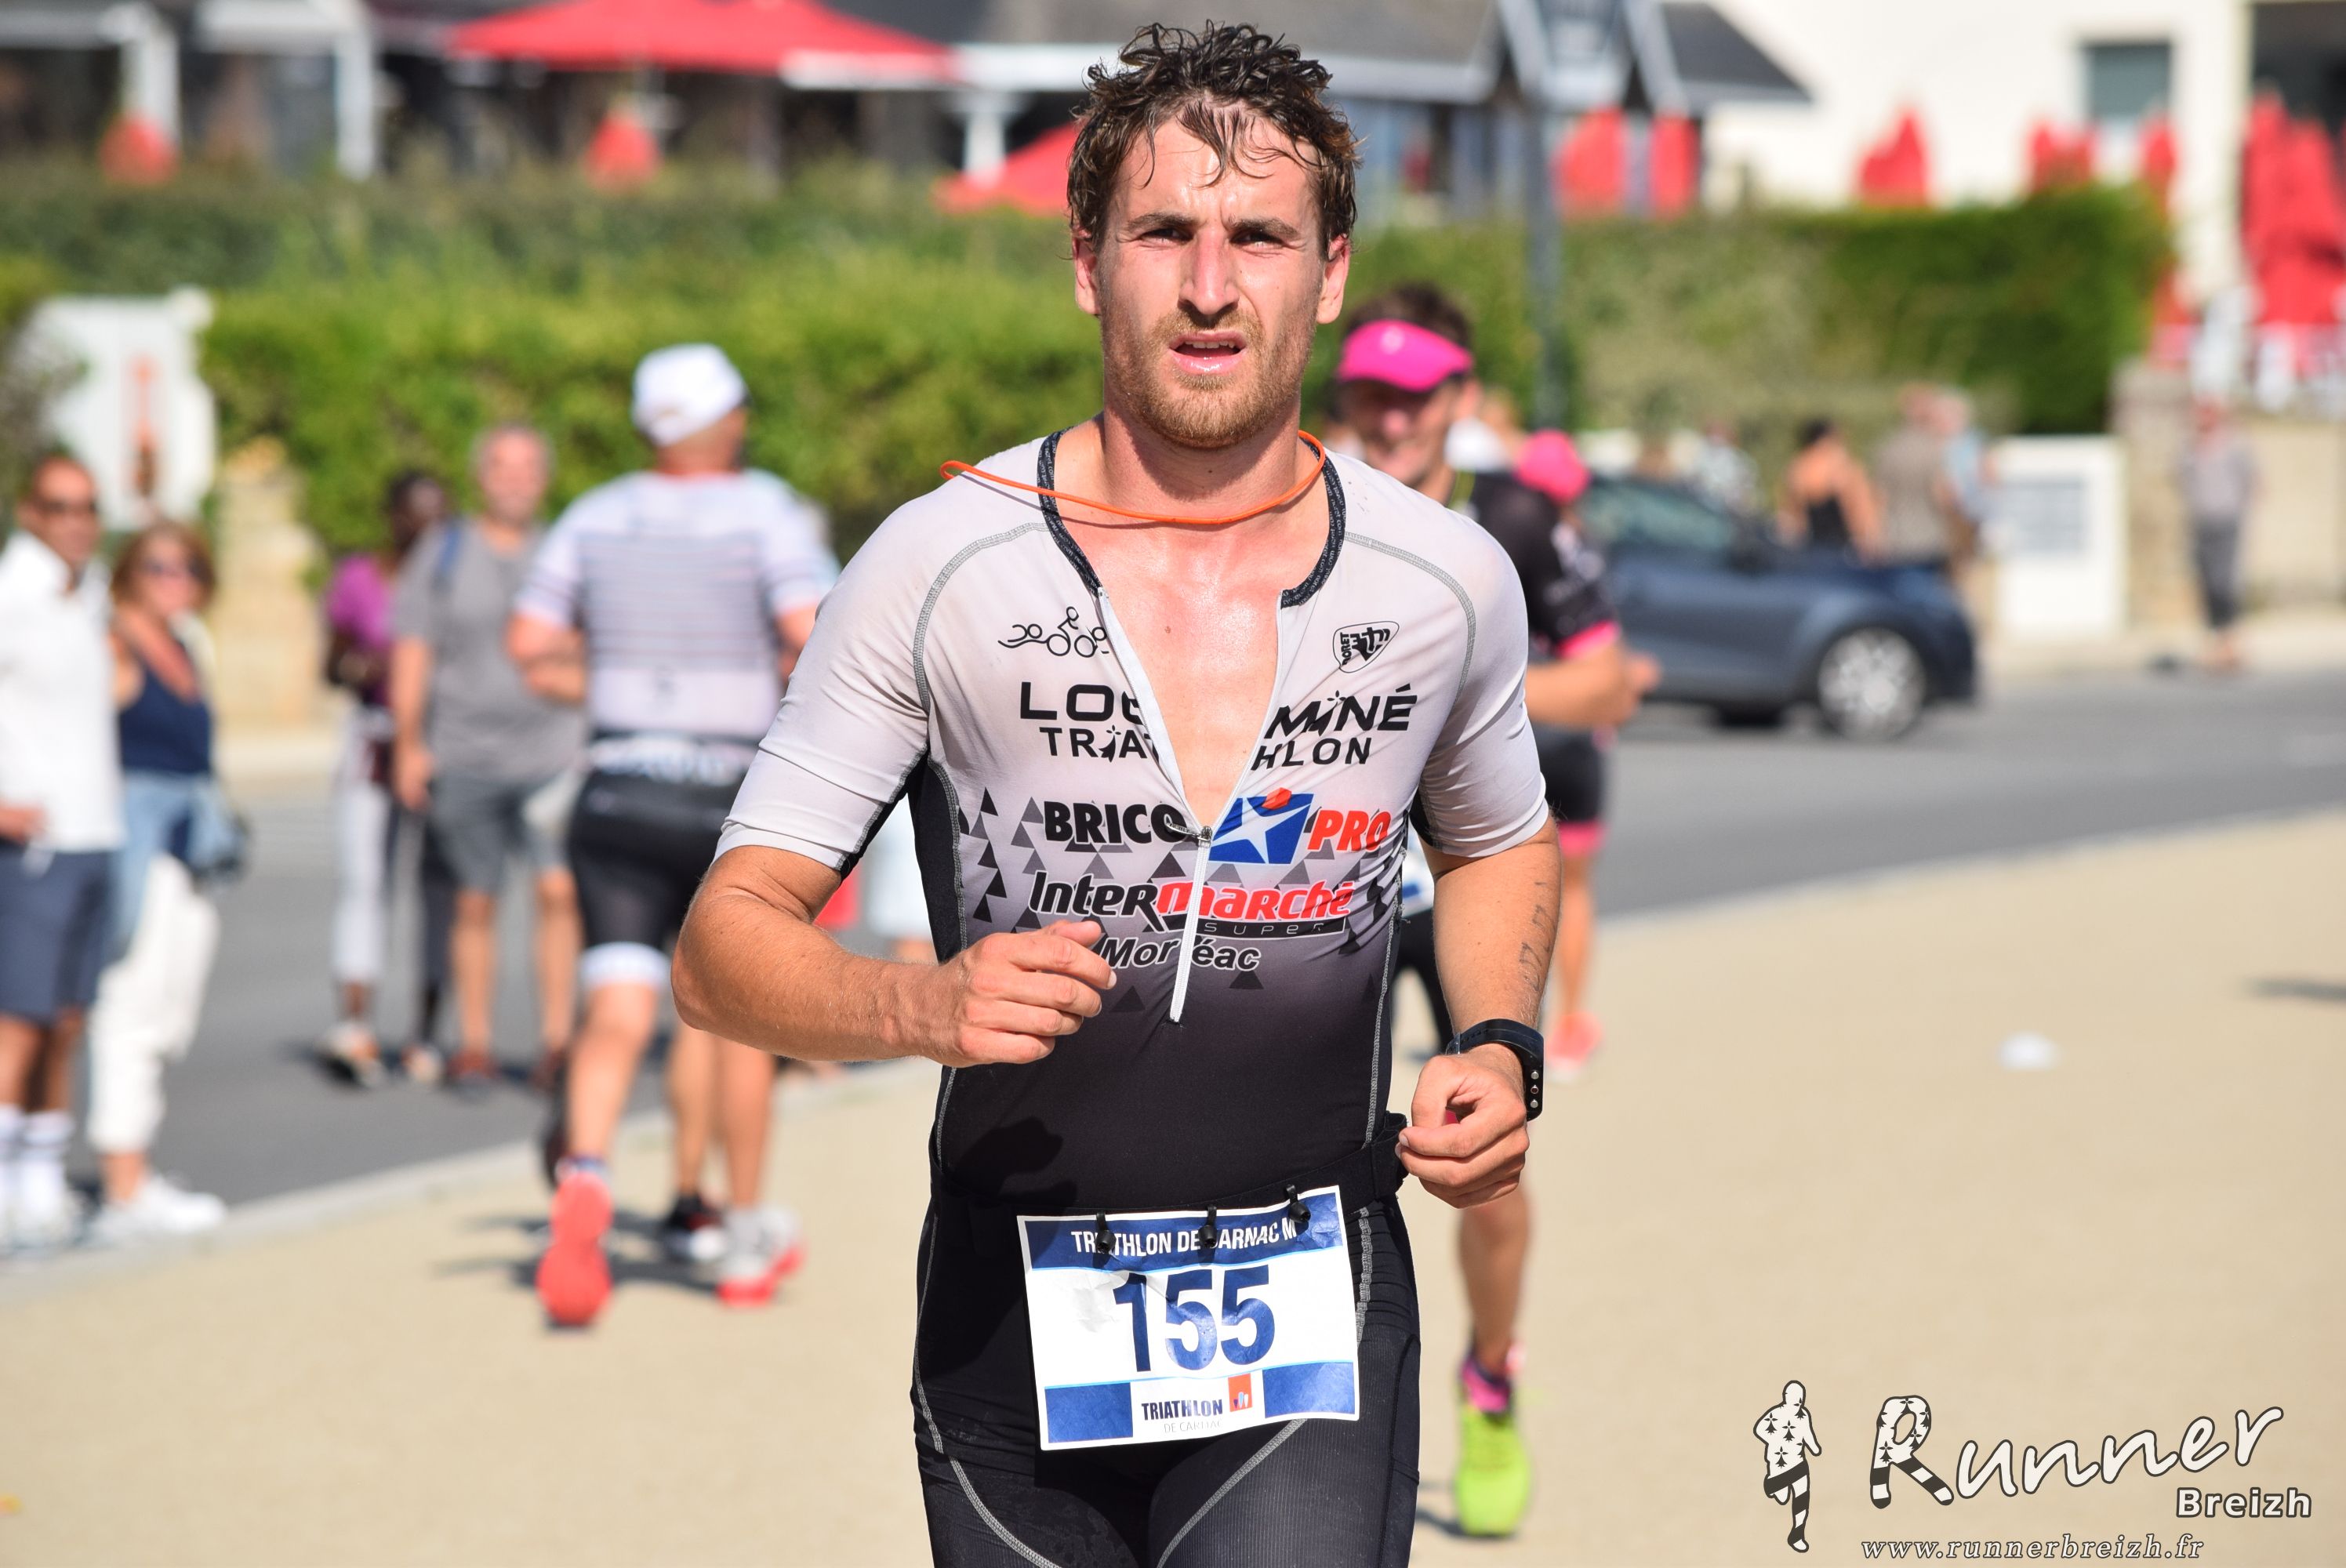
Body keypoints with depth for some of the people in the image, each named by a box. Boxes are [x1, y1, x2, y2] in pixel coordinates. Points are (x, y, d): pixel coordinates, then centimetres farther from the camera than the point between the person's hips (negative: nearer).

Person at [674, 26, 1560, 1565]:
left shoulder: (1449, 583, 0)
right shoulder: (939, 566, -7)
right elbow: (726, 946, -6)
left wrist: (1500, 1047, 3)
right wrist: (926, 1004, -25)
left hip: (1312, 1312, 0)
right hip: (1013, 1308, 0)